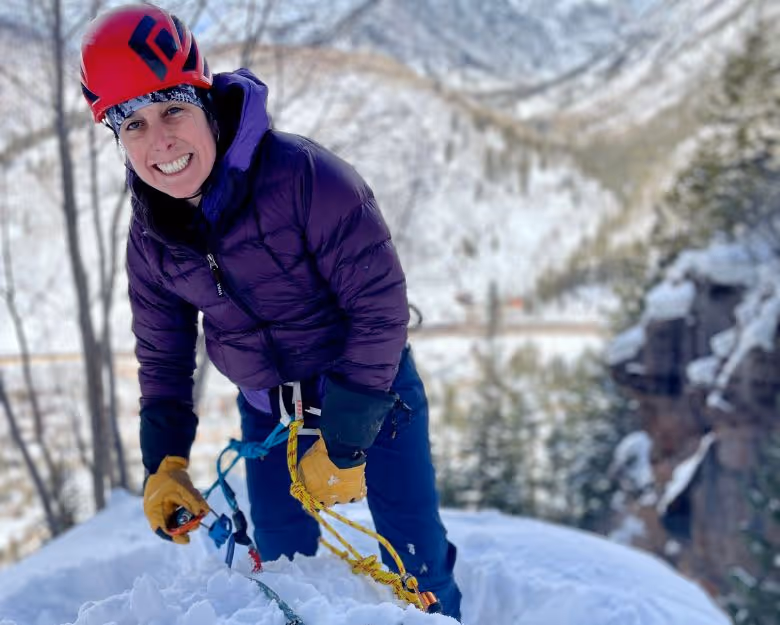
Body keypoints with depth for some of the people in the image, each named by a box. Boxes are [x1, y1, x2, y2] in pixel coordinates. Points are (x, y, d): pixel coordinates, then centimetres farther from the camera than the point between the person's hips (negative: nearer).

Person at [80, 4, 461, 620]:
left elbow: (380, 307, -23)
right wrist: (166, 463, -2)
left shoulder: (305, 175, -27)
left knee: (417, 562, 5)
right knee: (282, 566, 13)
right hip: (268, 412, 5)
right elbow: (163, 359, 7)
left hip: (372, 390, -4)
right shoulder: (150, 240, -7)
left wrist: (342, 444, -21)